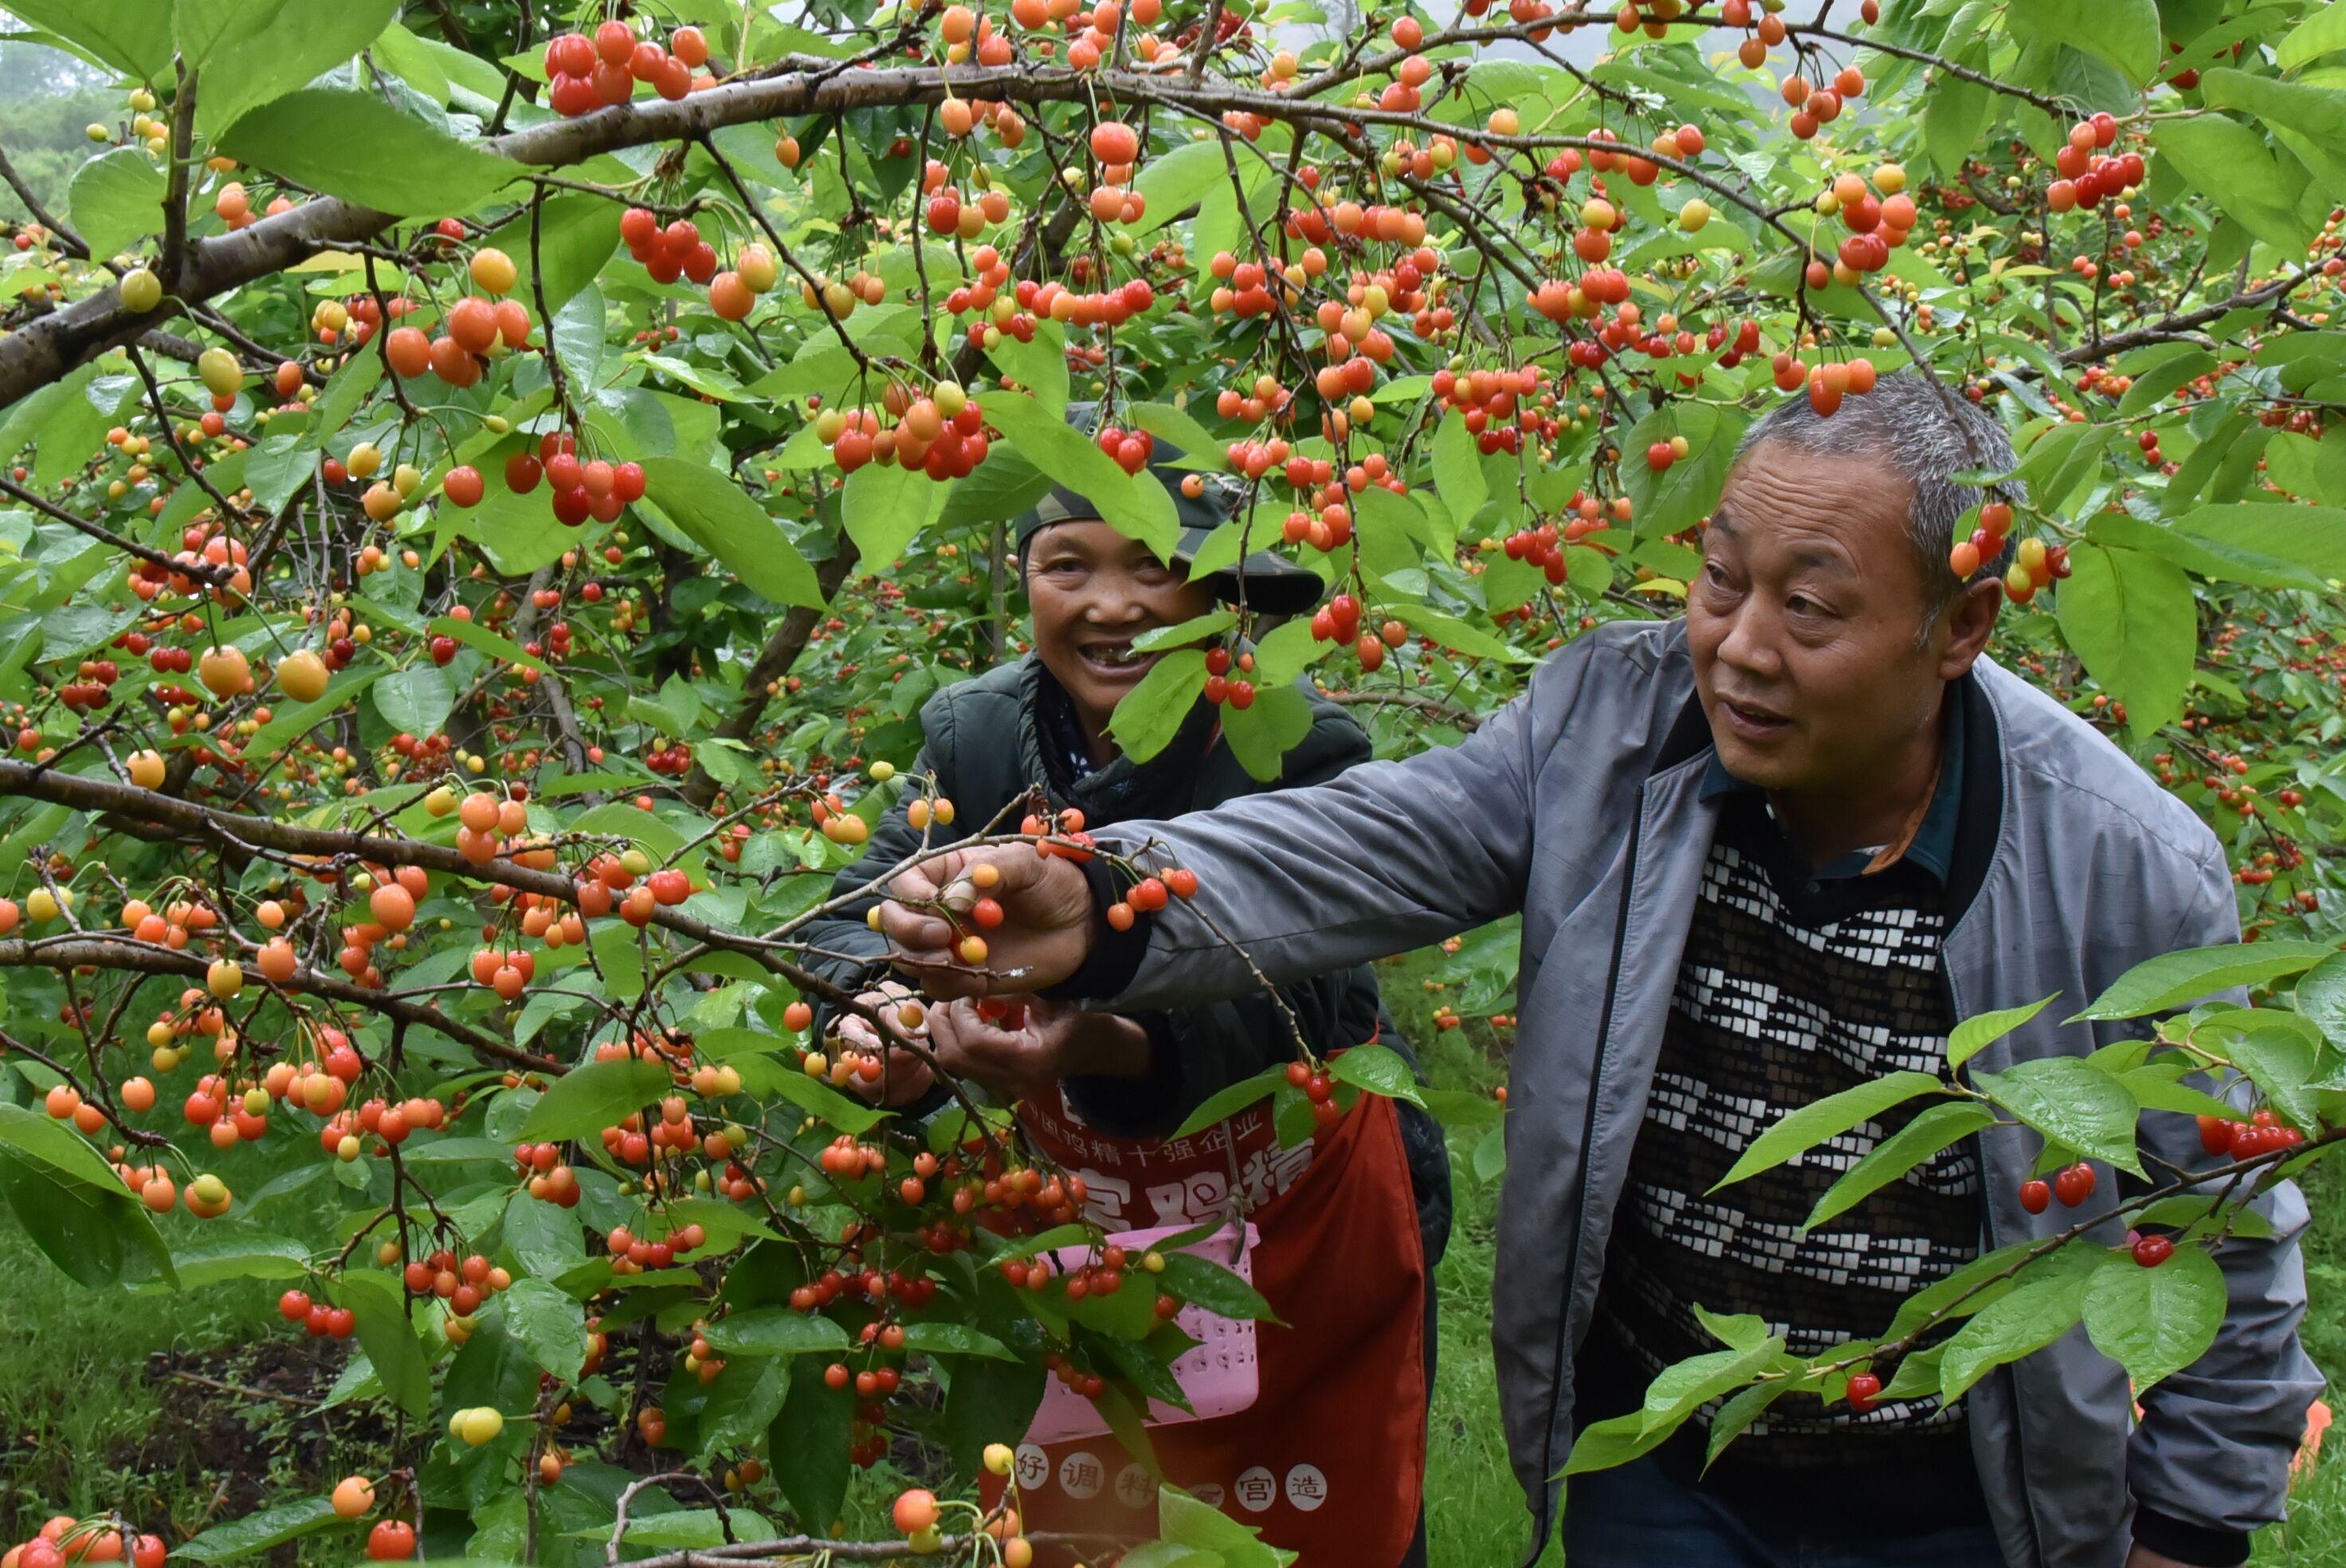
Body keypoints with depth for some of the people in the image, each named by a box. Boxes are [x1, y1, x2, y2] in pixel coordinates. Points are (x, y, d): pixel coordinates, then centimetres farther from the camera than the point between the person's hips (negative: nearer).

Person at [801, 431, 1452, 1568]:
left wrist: (1114, 1045, -53)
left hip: (1306, 1227, -3)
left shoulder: (1295, 747, -23)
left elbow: (1287, 996, -33)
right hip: (1090, 1229, 4)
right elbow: (864, 906, -8)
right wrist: (882, 1007, -32)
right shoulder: (974, 732, -9)